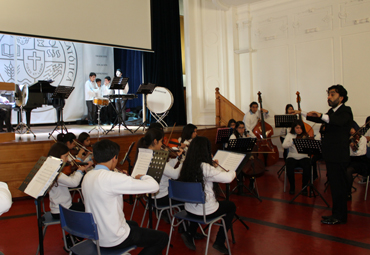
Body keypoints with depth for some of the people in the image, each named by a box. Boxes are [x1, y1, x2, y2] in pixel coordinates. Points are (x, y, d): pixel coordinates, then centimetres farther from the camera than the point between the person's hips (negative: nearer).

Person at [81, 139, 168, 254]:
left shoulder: (88, 176, -2)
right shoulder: (110, 178, -28)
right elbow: (154, 186, -28)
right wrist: (142, 177, -8)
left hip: (95, 234, 9)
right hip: (113, 240, -9)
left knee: (133, 224, 34)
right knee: (162, 237, 3)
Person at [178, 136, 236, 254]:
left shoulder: (187, 165, -3)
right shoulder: (205, 168, -24)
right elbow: (228, 178, -22)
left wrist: (212, 166, 9)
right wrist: (233, 172, -1)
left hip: (189, 209, 6)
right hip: (206, 211, -6)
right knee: (231, 206, 20)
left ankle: (189, 234, 25)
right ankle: (219, 242, 22)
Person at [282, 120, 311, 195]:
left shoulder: (306, 136, 3)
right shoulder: (290, 135, 5)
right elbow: (284, 145, -10)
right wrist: (293, 142, -25)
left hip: (304, 157, 0)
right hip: (292, 157, 0)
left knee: (307, 169, -30)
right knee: (289, 169, -30)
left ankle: (304, 187, -3)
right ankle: (292, 186, -1)